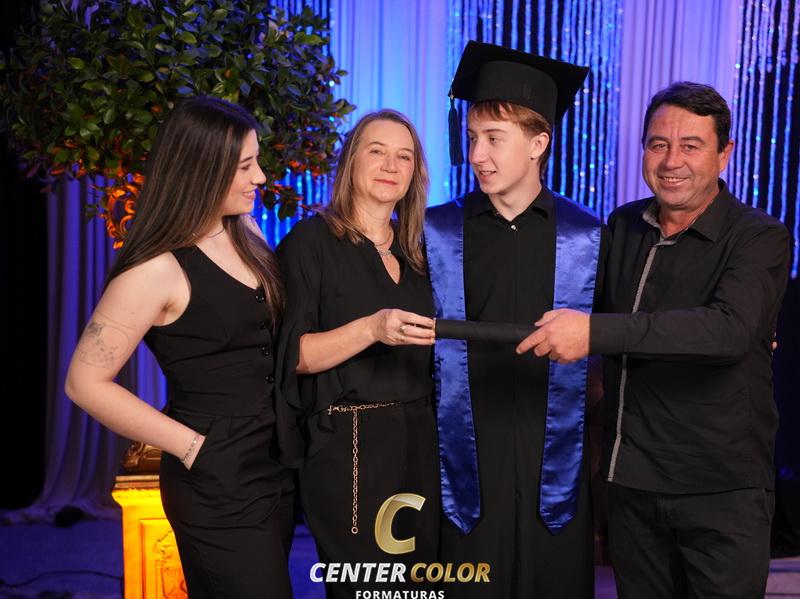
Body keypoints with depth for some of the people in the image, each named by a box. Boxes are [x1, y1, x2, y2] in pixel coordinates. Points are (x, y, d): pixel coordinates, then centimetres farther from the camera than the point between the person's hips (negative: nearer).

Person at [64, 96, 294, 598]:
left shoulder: (247, 233, 4)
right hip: (217, 484, -7)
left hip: (275, 468, 7)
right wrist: (192, 447, -11)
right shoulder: (159, 269, -17)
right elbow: (86, 383, -13)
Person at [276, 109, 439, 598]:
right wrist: (371, 329, -24)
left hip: (420, 443, 6)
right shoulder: (312, 239, -6)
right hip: (350, 448, -6)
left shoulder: (415, 250, 12)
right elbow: (292, 354, -13)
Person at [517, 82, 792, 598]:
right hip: (632, 477, 5)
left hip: (723, 489, -5)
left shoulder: (759, 238, -12)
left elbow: (730, 329, -30)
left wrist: (595, 332, -36)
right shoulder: (623, 226, 4)